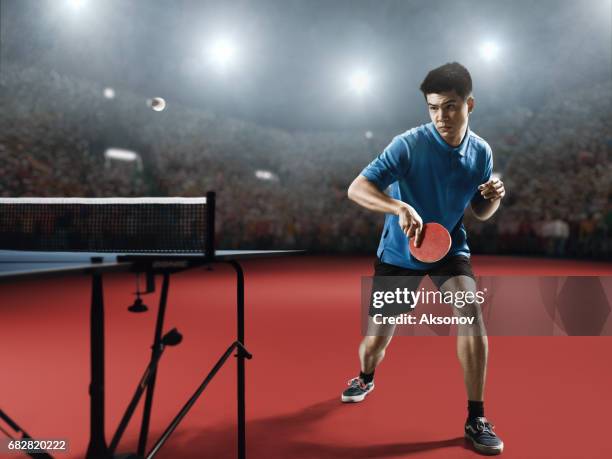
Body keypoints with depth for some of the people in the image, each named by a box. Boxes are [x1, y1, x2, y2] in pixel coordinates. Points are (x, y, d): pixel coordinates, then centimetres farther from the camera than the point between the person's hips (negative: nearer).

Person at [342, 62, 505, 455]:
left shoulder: (481, 151, -7)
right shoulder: (408, 145, -22)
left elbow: (481, 212, 5)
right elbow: (356, 189, -30)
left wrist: (494, 197, -18)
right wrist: (401, 208, -47)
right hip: (399, 253, -2)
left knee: (471, 314, -23)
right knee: (376, 340, 4)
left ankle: (476, 419, -5)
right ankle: (366, 379, 43)